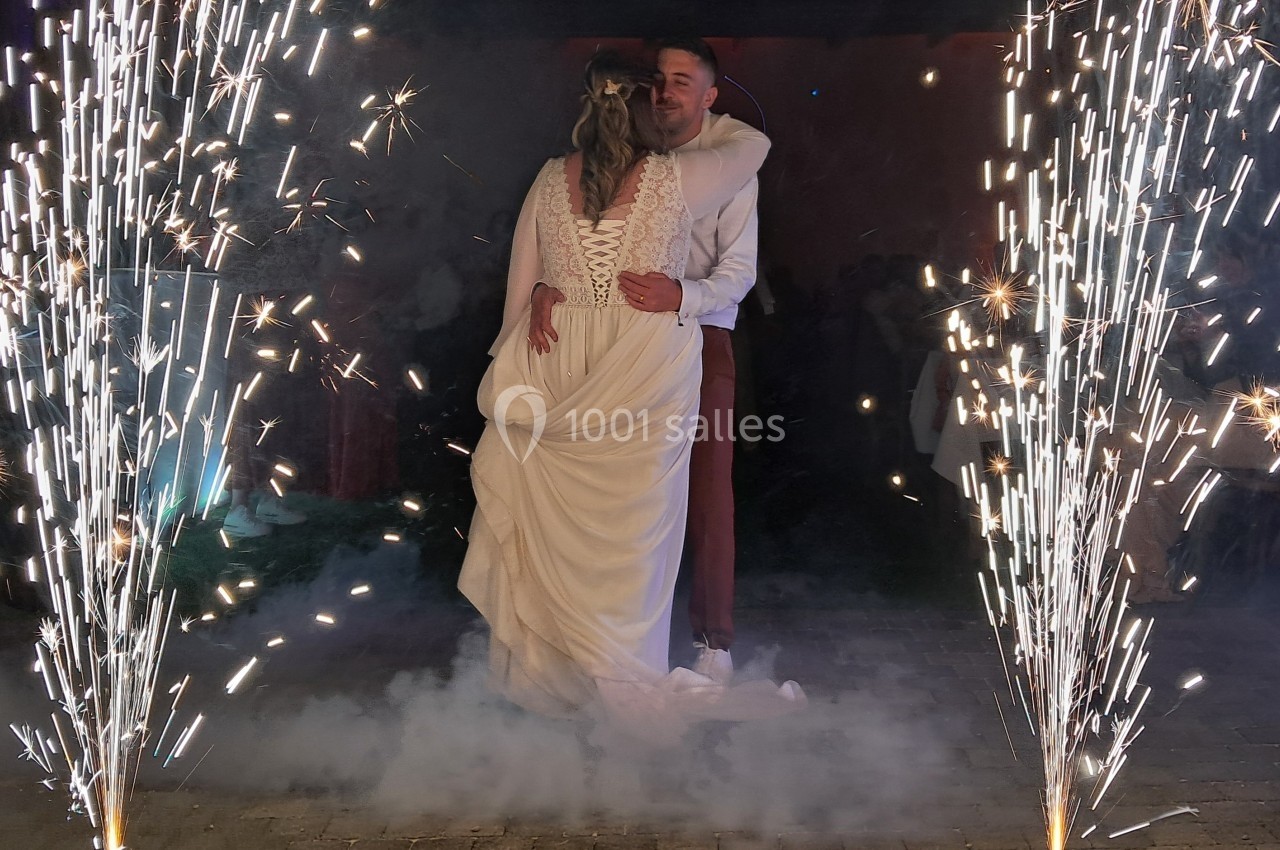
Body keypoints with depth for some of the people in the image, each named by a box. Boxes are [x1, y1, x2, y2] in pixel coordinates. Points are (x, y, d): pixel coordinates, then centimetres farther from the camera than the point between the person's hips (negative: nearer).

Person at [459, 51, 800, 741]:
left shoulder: (551, 179, 0)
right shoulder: (678, 180, -8)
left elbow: (520, 288, 5)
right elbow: (754, 142, 12)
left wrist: (512, 376, 16)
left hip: (559, 373, 3)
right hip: (647, 376, -3)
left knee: (555, 529, 14)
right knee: (628, 532, 8)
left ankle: (542, 667, 30)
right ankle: (624, 682, 20)